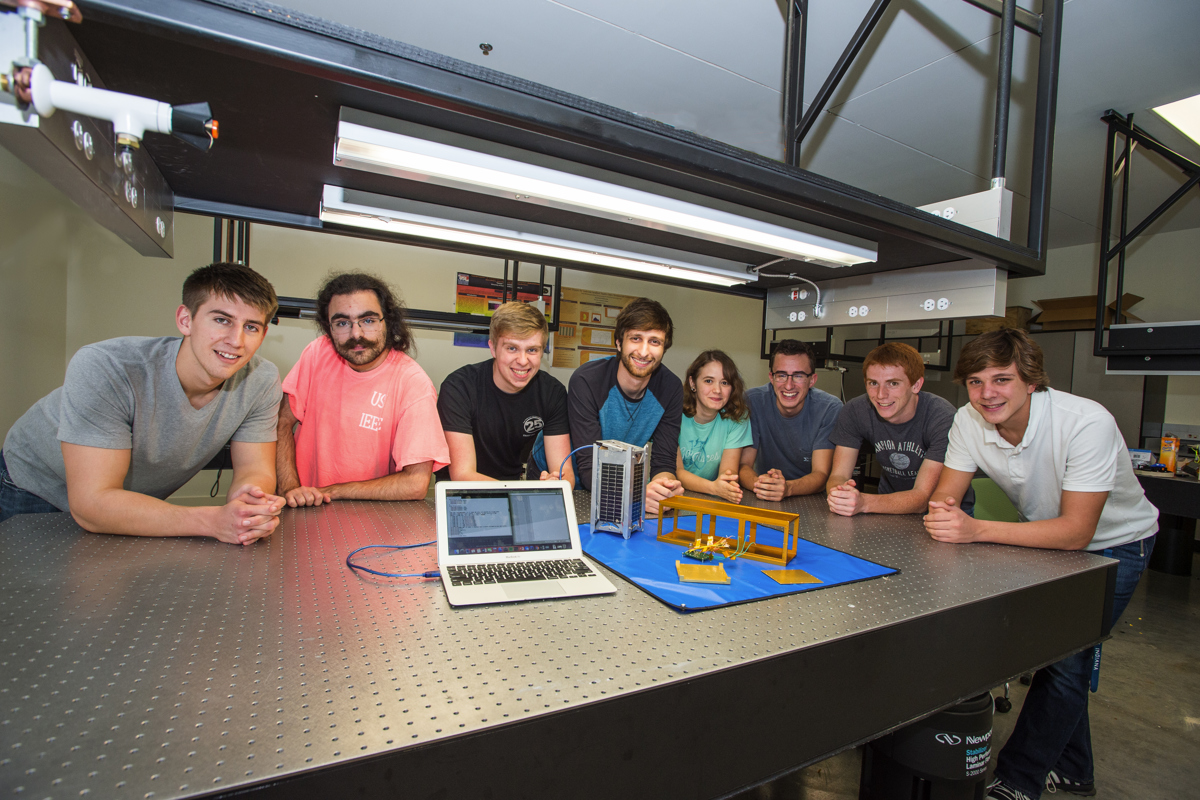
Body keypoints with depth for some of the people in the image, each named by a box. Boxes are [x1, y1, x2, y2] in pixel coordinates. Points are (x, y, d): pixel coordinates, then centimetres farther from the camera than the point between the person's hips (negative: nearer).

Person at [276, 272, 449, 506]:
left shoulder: (413, 382, -18)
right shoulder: (319, 351, -3)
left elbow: (416, 483, -21)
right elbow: (283, 421, 3)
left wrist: (330, 491, -14)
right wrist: (289, 487, -12)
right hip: (308, 512, 3)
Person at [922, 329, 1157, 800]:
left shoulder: (1086, 423, -34)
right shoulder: (969, 421, -20)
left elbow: (1076, 532, -36)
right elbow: (946, 496, -18)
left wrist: (975, 530, -47)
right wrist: (942, 513, -43)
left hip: (1113, 544, -4)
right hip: (1044, 535, 4)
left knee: (1064, 657, -9)